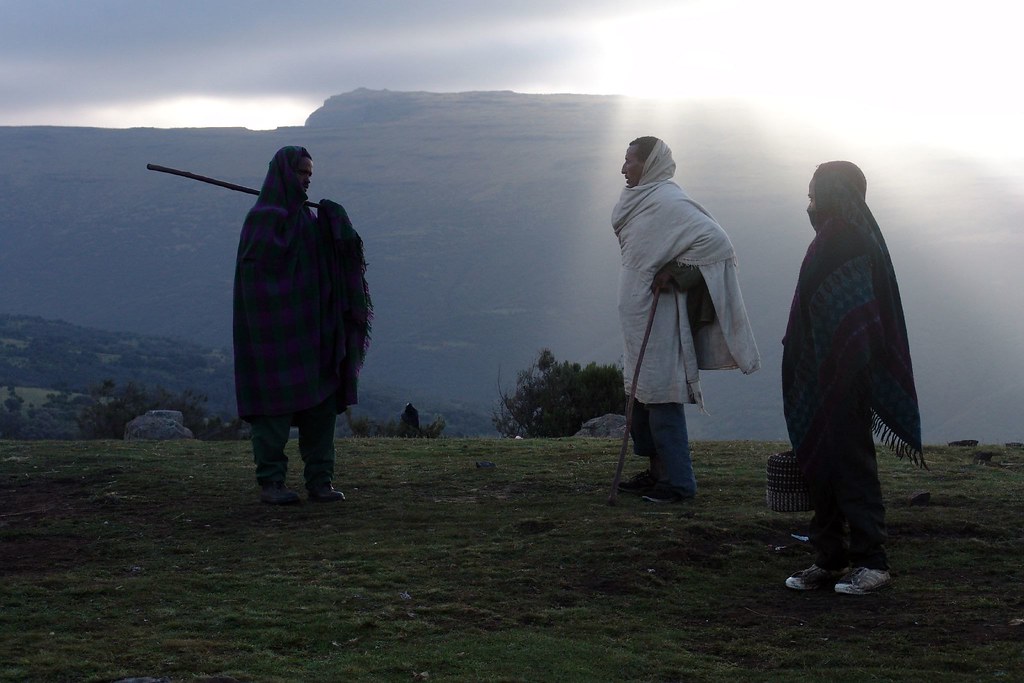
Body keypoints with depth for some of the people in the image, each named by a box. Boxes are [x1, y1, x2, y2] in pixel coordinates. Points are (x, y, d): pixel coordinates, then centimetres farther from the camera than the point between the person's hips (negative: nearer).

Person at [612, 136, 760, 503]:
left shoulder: (666, 201, -16)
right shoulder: (640, 199, 12)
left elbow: (715, 240, -23)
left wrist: (675, 271, -20)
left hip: (660, 318, -9)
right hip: (639, 315, 9)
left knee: (662, 396, -6)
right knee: (642, 394, 14)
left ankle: (677, 482, 0)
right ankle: (658, 471, 23)